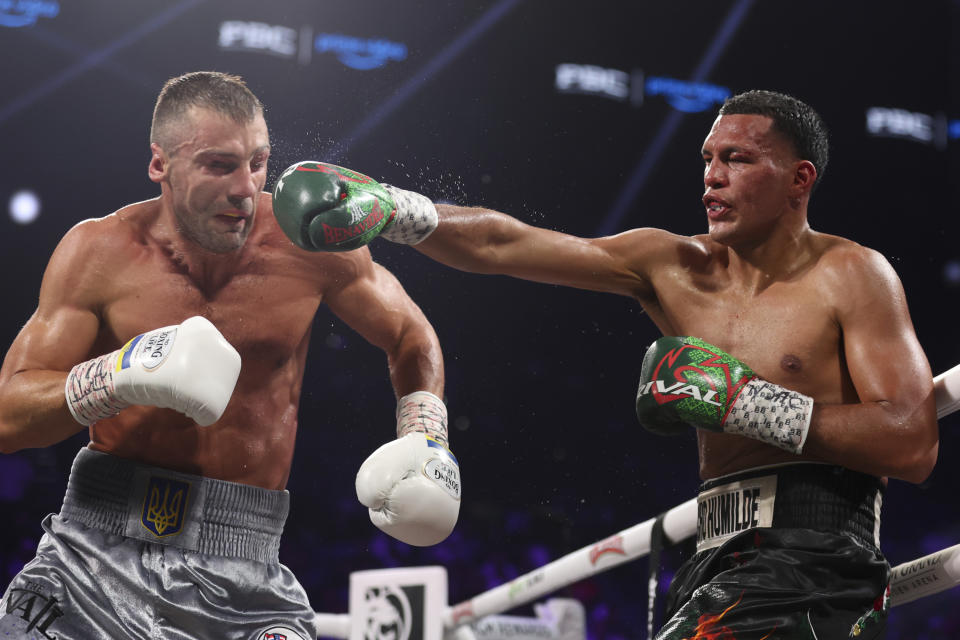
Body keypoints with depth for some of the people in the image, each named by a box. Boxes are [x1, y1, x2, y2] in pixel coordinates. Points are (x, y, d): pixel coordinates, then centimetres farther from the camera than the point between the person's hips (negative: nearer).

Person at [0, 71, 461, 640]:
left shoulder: (308, 243, -3)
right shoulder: (101, 252, -4)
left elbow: (412, 339, 16)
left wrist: (426, 440, 0)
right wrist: (121, 374, -21)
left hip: (242, 567, 0)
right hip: (103, 543, 0)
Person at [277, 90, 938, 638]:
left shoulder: (850, 275, -2)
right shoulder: (675, 267, 13)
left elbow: (914, 446, -12)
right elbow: (502, 246, 8)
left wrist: (743, 401, -16)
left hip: (810, 566, -7)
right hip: (718, 566, 7)